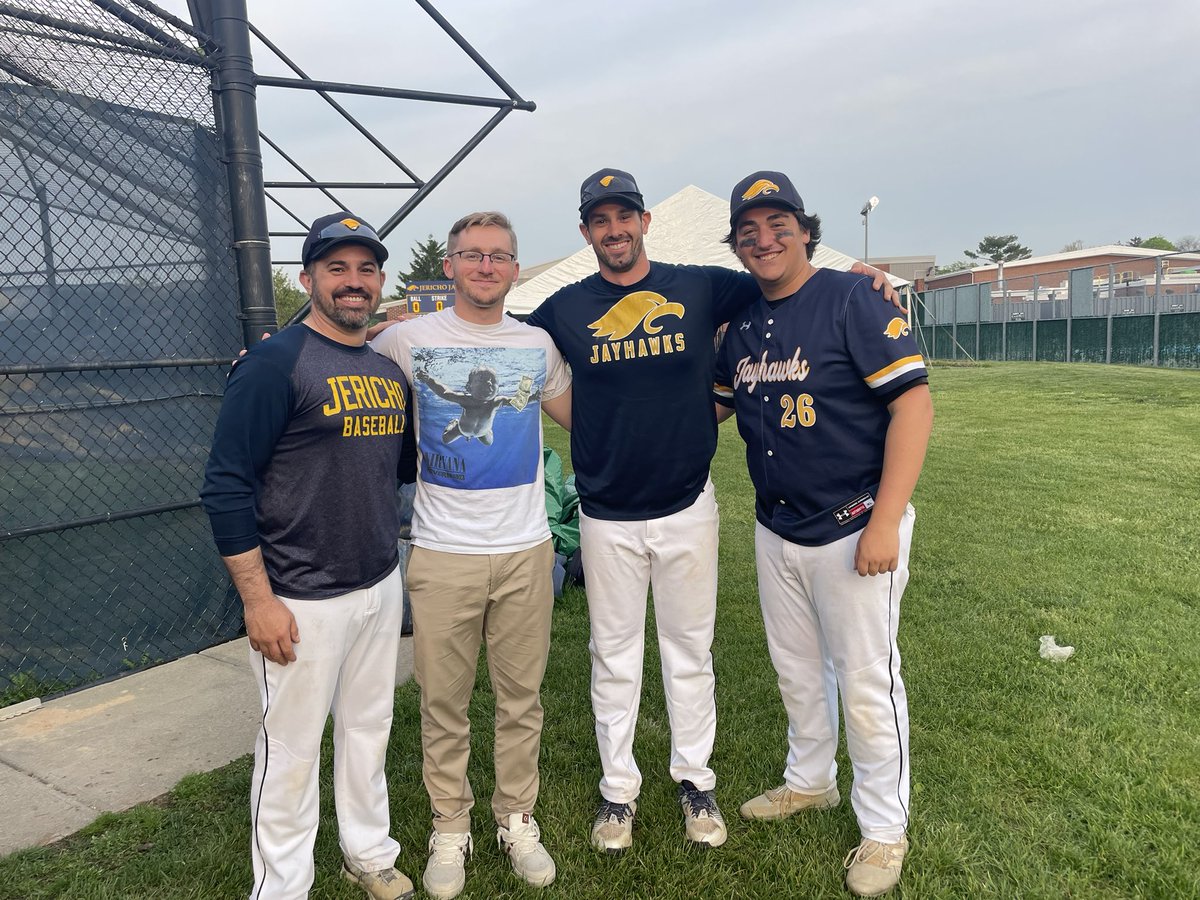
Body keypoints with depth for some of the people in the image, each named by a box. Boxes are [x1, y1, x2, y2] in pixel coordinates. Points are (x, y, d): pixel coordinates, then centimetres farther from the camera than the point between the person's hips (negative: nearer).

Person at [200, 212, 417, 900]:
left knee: (370, 727, 20)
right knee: (293, 747, 7)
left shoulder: (391, 371, 8)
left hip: (381, 586, 7)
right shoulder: (275, 364, -13)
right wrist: (259, 602, -17)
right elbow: (227, 487, -15)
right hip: (303, 601, -6)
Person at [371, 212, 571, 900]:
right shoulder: (409, 339, -1)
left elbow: (577, 414, 21)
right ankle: (450, 827, 30)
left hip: (526, 549, 2)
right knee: (444, 702, 9)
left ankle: (518, 818, 32)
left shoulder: (538, 344, 7)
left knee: (522, 697, 13)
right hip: (443, 552, -2)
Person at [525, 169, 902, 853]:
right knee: (614, 656, 11)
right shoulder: (565, 310, 0)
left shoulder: (701, 287, -1)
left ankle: (696, 780, 31)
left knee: (689, 651, 13)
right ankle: (619, 789, 28)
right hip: (607, 518, 0)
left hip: (688, 508, 0)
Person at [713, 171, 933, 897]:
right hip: (776, 531, 7)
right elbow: (712, 404, 20)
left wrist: (885, 524, -23)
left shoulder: (850, 300, -14)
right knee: (797, 670, 21)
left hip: (853, 529, -6)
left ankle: (884, 828, 26)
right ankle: (810, 781, 44)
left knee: (866, 681, 5)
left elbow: (914, 403, -19)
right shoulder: (743, 324, 7)